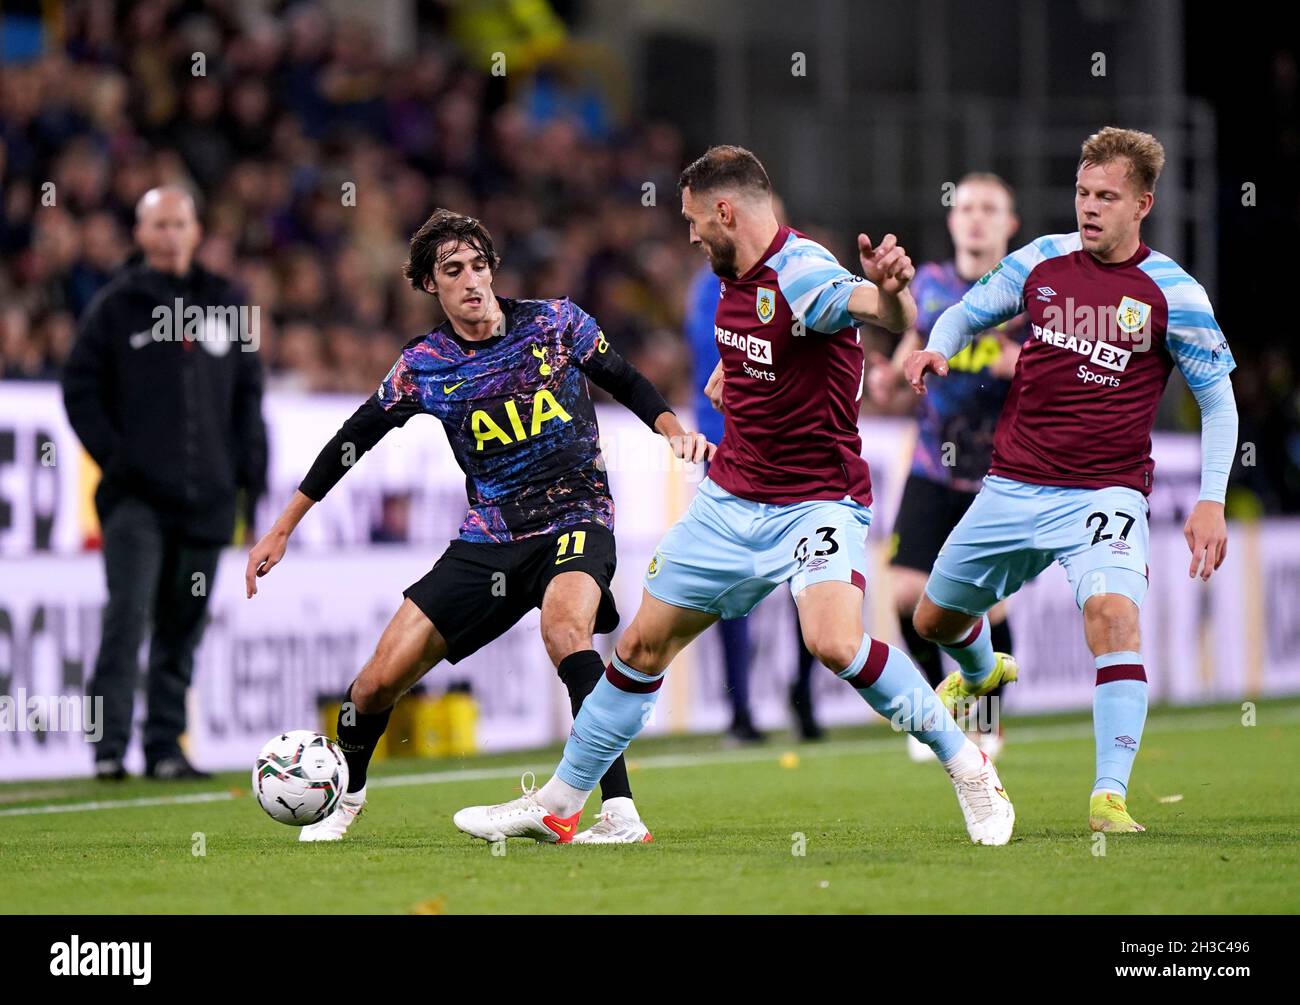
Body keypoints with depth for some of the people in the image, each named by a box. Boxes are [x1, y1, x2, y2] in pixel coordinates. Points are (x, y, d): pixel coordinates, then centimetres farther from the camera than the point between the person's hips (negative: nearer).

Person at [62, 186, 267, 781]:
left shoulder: (224, 304, 14)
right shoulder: (116, 307, 2)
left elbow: (247, 392, 18)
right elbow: (80, 388, 2)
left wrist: (251, 469, 10)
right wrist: (113, 454, -9)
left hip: (206, 497, 4)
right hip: (137, 493, -4)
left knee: (183, 626, 7)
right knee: (128, 615, -14)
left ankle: (165, 747, 12)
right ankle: (110, 746, -14)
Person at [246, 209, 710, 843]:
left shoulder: (555, 322, -4)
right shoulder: (423, 365, -1)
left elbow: (627, 384, 8)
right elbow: (353, 440, 8)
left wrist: (675, 432, -11)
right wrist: (280, 531, 10)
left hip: (575, 519, -3)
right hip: (488, 540, 3)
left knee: (563, 629, -36)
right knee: (381, 677, -3)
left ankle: (620, 813, -39)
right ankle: (344, 796, 29)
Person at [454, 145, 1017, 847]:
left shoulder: (802, 274, -22)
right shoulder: (737, 278, 5)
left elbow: (891, 317, -44)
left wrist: (889, 289, -63)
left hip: (816, 500, -8)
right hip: (731, 495, 8)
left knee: (835, 642, -31)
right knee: (643, 644, 11)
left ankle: (968, 768, -12)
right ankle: (556, 805, 26)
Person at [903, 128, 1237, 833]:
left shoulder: (1172, 293, -8)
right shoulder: (1041, 261, 1)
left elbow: (1218, 399, -1)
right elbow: (967, 312, 16)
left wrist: (1211, 500, -11)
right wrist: (937, 348, -8)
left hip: (1105, 494, -4)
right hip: (1013, 485, 5)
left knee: (1113, 612, -31)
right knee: (935, 620, 17)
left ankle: (1109, 795, -31)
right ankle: (981, 673, 55)